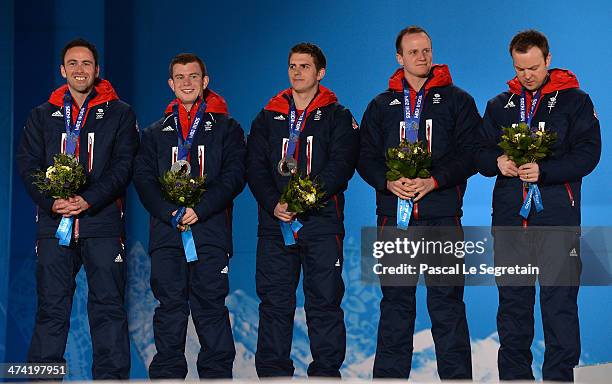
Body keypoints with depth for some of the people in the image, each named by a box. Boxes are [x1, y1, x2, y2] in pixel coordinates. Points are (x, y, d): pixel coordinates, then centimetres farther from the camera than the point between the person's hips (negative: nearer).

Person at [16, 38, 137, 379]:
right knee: (51, 307, 3)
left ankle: (112, 377, 2)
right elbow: (28, 165, 7)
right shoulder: (43, 115, 15)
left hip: (102, 224, -2)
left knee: (108, 306, -2)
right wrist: (52, 201, -11)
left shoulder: (119, 114, 8)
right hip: (53, 223, 2)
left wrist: (88, 200, -14)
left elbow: (123, 165, -1)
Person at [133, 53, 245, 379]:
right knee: (169, 307, 2)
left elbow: (234, 175, -1)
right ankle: (166, 375, 6)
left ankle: (216, 374, 1)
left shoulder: (227, 128, 11)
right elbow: (143, 178, 7)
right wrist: (169, 212, -10)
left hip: (211, 230, -2)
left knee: (211, 306, -4)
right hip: (166, 231, 2)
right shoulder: (156, 133, 18)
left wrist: (200, 209, -13)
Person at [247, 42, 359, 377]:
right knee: (274, 303, 3)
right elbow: (255, 167, 6)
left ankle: (326, 371, 5)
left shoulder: (338, 117, 7)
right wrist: (274, 204, -11)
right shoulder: (268, 118, 15)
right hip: (274, 223, 2)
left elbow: (340, 165, -6)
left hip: (321, 222, -2)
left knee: (324, 302, -1)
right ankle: (272, 373, 9)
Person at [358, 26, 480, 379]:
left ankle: (456, 375, 3)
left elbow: (470, 153, -2)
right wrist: (388, 181, -11)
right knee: (396, 300, 5)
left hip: (443, 216, -2)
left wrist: (434, 180, -15)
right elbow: (366, 156, 9)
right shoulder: (382, 105, 15)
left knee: (447, 299, -2)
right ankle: (389, 375, 11)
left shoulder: (457, 100, 8)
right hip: (394, 215, 2)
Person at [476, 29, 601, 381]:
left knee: (559, 302, -4)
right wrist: (497, 162, -9)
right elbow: (481, 152, 14)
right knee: (512, 300, 9)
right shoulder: (500, 105, 15)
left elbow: (588, 153, -7)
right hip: (509, 218, 4)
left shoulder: (575, 101, 3)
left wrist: (543, 171, -19)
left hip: (557, 217, -4)